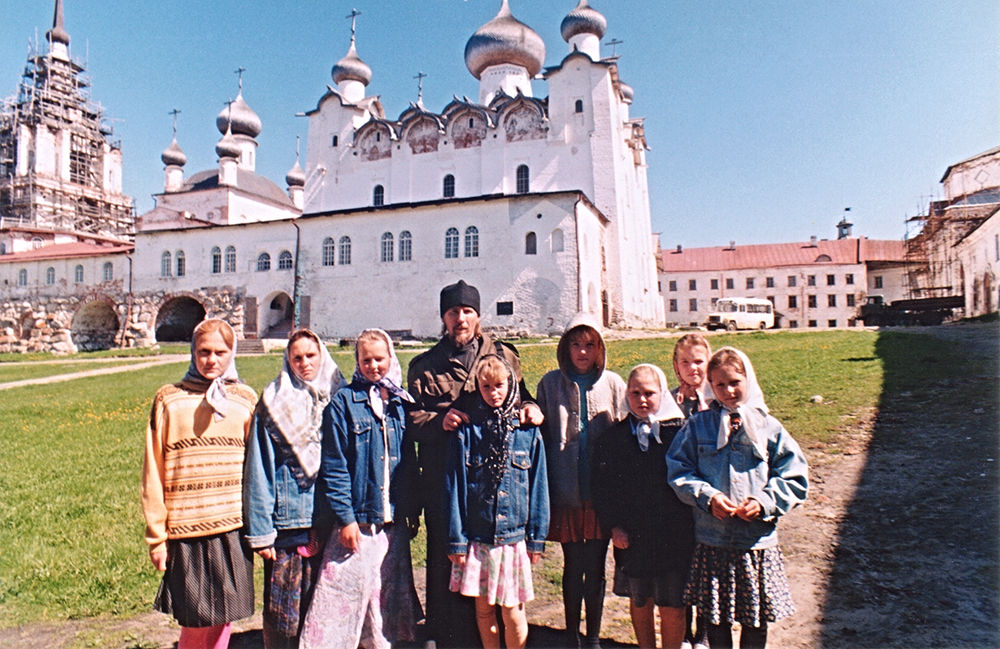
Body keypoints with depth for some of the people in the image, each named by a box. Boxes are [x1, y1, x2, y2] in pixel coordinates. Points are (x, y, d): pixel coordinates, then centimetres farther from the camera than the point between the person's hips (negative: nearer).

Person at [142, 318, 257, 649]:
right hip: (187, 532, -1)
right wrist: (156, 536, 1)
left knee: (222, 617, 10)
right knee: (195, 622, 5)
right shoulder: (169, 400, 0)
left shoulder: (246, 400, 5)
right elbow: (153, 474, 2)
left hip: (234, 528, 2)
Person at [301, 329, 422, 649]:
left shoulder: (402, 403, 7)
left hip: (394, 522, 4)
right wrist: (345, 517, -13)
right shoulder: (343, 402, -5)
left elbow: (410, 462, 11)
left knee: (388, 598, 14)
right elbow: (333, 466, -8)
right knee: (345, 595, -1)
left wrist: (412, 511, 9)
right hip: (356, 521, -4)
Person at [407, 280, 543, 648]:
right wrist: (439, 421, -14)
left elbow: (520, 397, 19)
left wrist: (530, 408, -4)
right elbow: (411, 420, 6)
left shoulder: (504, 357, 12)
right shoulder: (424, 366, 11)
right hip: (442, 482, 0)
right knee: (445, 560, 4)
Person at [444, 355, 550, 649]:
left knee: (512, 608, 5)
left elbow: (538, 486, 3)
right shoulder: (466, 430, -3)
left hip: (514, 536, 0)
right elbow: (454, 486, -1)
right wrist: (456, 539, -2)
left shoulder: (528, 430, -1)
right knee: (483, 606, 12)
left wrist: (537, 537, 3)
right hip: (478, 536, 1)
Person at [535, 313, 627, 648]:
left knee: (596, 567, 9)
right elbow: (542, 437, 4)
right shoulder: (550, 384, 2)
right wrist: (546, 489, 0)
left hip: (602, 492, 0)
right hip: (566, 492, 0)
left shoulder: (613, 384, 3)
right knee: (573, 566, 10)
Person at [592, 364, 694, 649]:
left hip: (674, 536, -1)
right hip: (632, 537, 2)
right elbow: (602, 486, 4)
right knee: (639, 602, 15)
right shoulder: (614, 437, 3)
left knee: (672, 607, 4)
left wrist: (688, 524, -7)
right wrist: (614, 526, -4)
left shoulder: (680, 431, -1)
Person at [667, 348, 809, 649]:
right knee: (716, 618, 13)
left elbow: (795, 480, 1)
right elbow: (678, 471, -1)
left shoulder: (769, 427, -1)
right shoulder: (698, 425, 0)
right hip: (712, 540, 0)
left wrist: (764, 502, -14)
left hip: (758, 542, 0)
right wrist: (707, 496, -15)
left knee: (756, 620, 13)